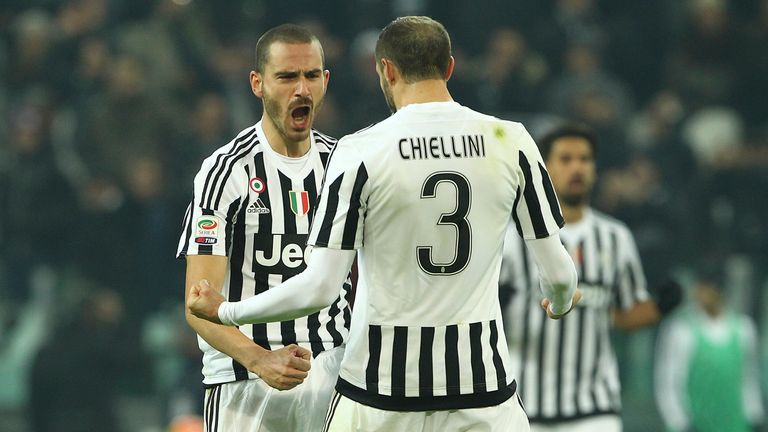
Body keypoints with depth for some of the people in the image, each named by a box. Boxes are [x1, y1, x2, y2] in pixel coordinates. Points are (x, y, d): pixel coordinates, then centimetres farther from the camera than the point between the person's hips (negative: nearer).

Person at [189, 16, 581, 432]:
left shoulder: (359, 151, -8)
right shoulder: (510, 142, -2)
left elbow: (318, 288, -10)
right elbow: (559, 273, 2)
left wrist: (225, 312, 6)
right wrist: (560, 303, 26)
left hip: (381, 390, -1)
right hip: (481, 392, 1)